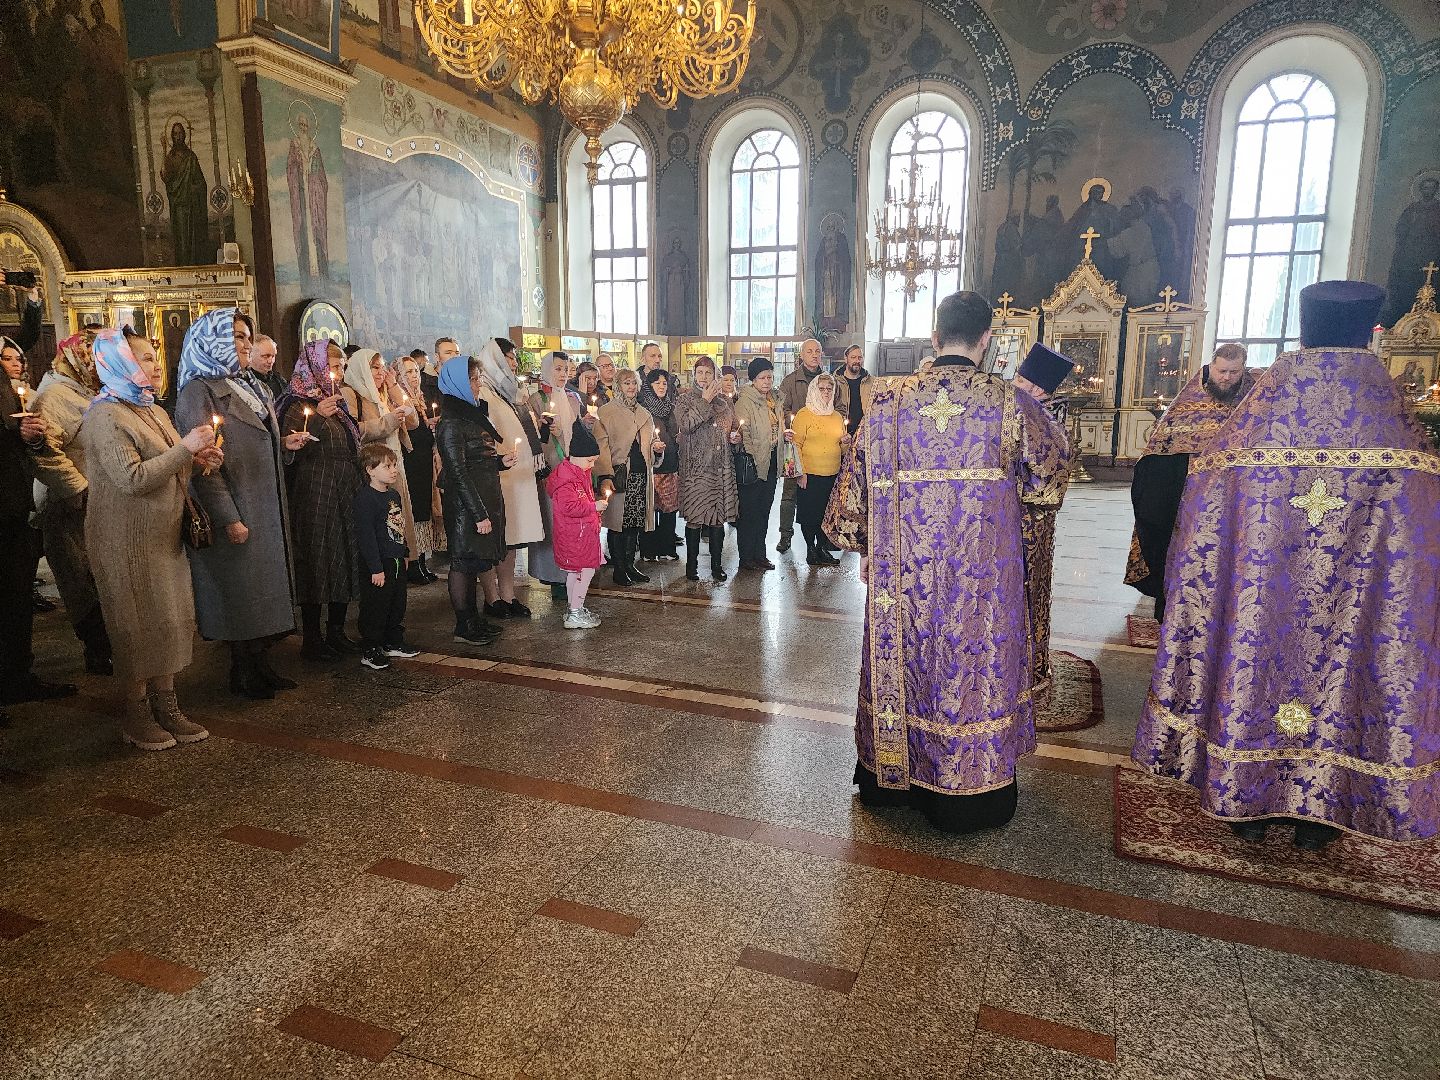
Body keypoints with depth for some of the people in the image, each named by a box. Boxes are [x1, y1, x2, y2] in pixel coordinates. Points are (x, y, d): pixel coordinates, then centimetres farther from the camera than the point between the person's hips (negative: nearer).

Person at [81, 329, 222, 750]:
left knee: (170, 620, 10)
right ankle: (136, 715, 16)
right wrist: (186, 447, -21)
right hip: (129, 538, -8)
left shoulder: (154, 411, 14)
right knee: (137, 625, 2)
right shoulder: (106, 416, -14)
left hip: (165, 534, 8)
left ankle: (166, 705, 21)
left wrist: (199, 458, 3)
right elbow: (133, 479, -23)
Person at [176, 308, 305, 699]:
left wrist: (284, 444, 6)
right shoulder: (199, 392, -10)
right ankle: (243, 674, 14)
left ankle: (260, 665, 21)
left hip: (268, 510, 8)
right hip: (237, 513, -8)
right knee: (239, 591, 1)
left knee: (266, 588, 11)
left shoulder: (251, 387, 16)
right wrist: (228, 518, -22)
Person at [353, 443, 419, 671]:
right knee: (375, 608, -1)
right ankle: (370, 651, 9)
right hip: (377, 565, -9)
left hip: (396, 562, 9)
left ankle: (393, 643, 31)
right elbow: (365, 535, -21)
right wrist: (376, 568, -21)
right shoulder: (365, 498, -17)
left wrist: (403, 555, 21)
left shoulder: (394, 496, 11)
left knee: (397, 605, 17)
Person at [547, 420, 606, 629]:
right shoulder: (566, 478, -19)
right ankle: (575, 614, -4)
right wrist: (594, 506, -20)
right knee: (586, 570, -8)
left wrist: (595, 505, 13)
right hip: (575, 535, -11)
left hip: (583, 532, 11)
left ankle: (573, 608, 27)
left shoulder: (579, 473, 15)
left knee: (574, 571, 17)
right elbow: (569, 506, -26)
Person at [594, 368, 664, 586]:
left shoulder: (644, 414, 21)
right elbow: (602, 445, -8)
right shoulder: (606, 412, 1)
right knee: (618, 521, -4)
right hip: (619, 474, -5)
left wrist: (656, 447, 5)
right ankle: (619, 569, 3)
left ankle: (630, 565, 15)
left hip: (642, 474, 5)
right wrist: (606, 475, -19)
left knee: (637, 521, 5)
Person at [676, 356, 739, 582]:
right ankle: (691, 565, 10)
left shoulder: (724, 401, 14)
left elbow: (734, 428, 26)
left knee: (719, 517, 6)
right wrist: (705, 401, -16)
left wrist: (735, 436, 4)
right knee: (694, 518, -2)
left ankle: (717, 565, 16)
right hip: (695, 467, -4)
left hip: (721, 467, 4)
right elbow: (685, 425, -18)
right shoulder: (685, 399, 1)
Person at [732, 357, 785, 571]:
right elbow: (743, 433, -16)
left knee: (764, 510, 13)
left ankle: (760, 554, 21)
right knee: (749, 511, -2)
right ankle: (746, 557, 4)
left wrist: (786, 434, 12)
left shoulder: (775, 401, 14)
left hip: (772, 462, 8)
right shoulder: (744, 402, -10)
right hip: (753, 463, -8)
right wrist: (750, 458, -20)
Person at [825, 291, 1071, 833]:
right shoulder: (1009, 401, -8)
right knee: (974, 662, 11)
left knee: (902, 655, 16)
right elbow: (1051, 468, 8)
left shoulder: (887, 398, -4)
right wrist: (1036, 411, 26)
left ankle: (889, 777, 33)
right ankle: (967, 794, 25)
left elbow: (858, 476, 3)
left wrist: (855, 535, 18)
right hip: (981, 572, -2)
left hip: (903, 569, 2)